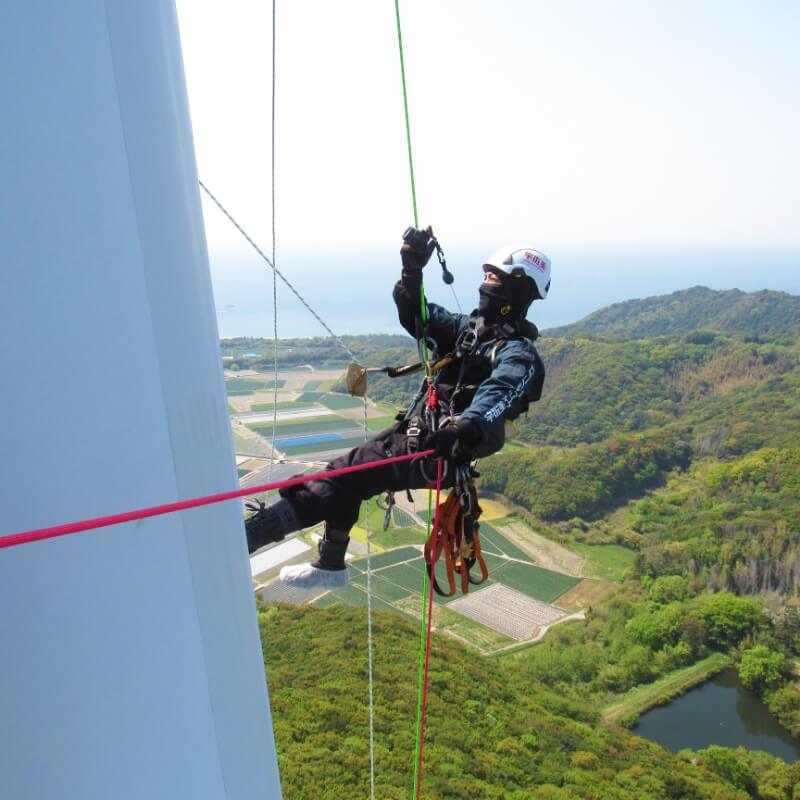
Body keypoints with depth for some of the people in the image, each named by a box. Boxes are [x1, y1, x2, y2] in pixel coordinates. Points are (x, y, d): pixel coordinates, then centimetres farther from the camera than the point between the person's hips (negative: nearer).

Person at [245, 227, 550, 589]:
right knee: (345, 476, 21)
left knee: (343, 475, -17)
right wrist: (412, 267, -6)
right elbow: (416, 314, 12)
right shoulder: (470, 327, 12)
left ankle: (245, 536, -13)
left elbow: (498, 395, -35)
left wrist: (466, 427, -56)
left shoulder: (519, 354, -15)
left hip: (437, 451, -10)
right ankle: (330, 565, 38)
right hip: (412, 431, 10)